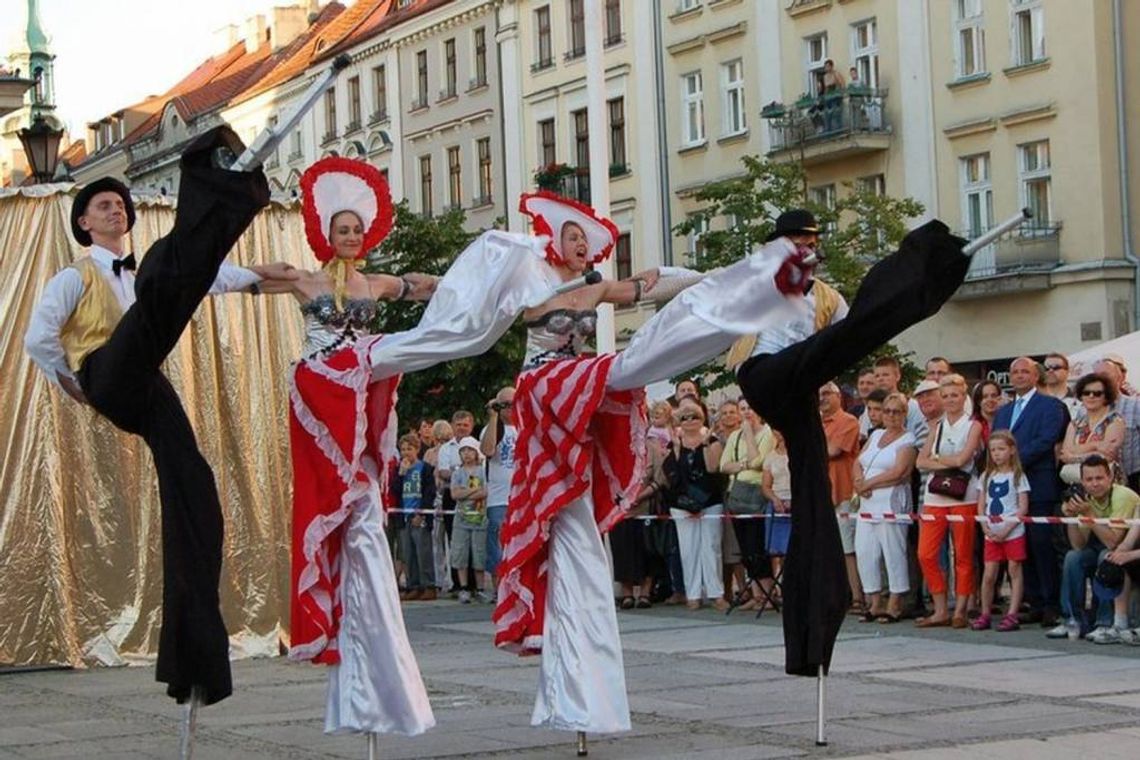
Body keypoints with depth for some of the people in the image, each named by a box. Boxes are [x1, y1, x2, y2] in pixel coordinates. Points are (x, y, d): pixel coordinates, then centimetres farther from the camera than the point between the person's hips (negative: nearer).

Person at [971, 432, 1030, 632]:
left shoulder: (1017, 476, -1)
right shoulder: (986, 476, 11)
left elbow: (1023, 507, -6)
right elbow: (981, 506, 11)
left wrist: (1007, 529, -13)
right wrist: (986, 527, -5)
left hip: (1013, 533, -4)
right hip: (992, 534, 4)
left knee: (1015, 571, -1)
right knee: (989, 574, 1)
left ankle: (1012, 615, -1)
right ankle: (985, 615, 7)